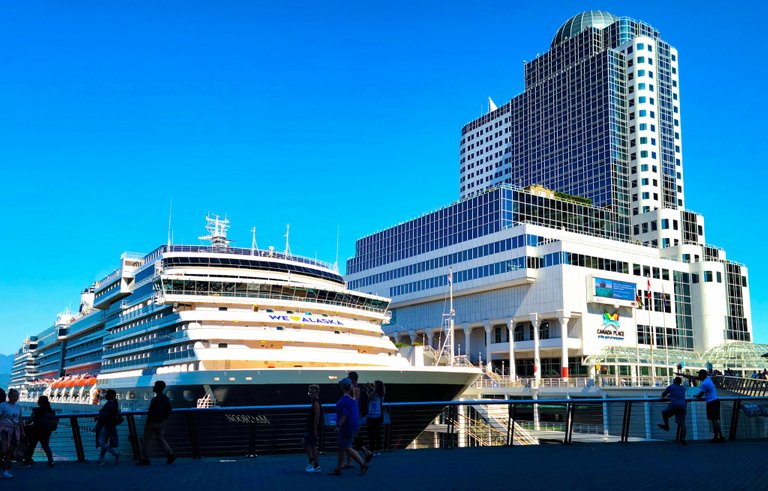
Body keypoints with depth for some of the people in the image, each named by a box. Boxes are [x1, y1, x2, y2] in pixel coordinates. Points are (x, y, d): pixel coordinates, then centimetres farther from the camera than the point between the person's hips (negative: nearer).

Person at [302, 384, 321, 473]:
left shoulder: (316, 403, -18)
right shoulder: (314, 402, 13)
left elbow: (317, 416, -23)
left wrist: (315, 430, -23)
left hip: (314, 429, -10)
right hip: (310, 428, 10)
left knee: (313, 446, -3)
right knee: (305, 443, 16)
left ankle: (316, 466, 4)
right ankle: (312, 462, 21)